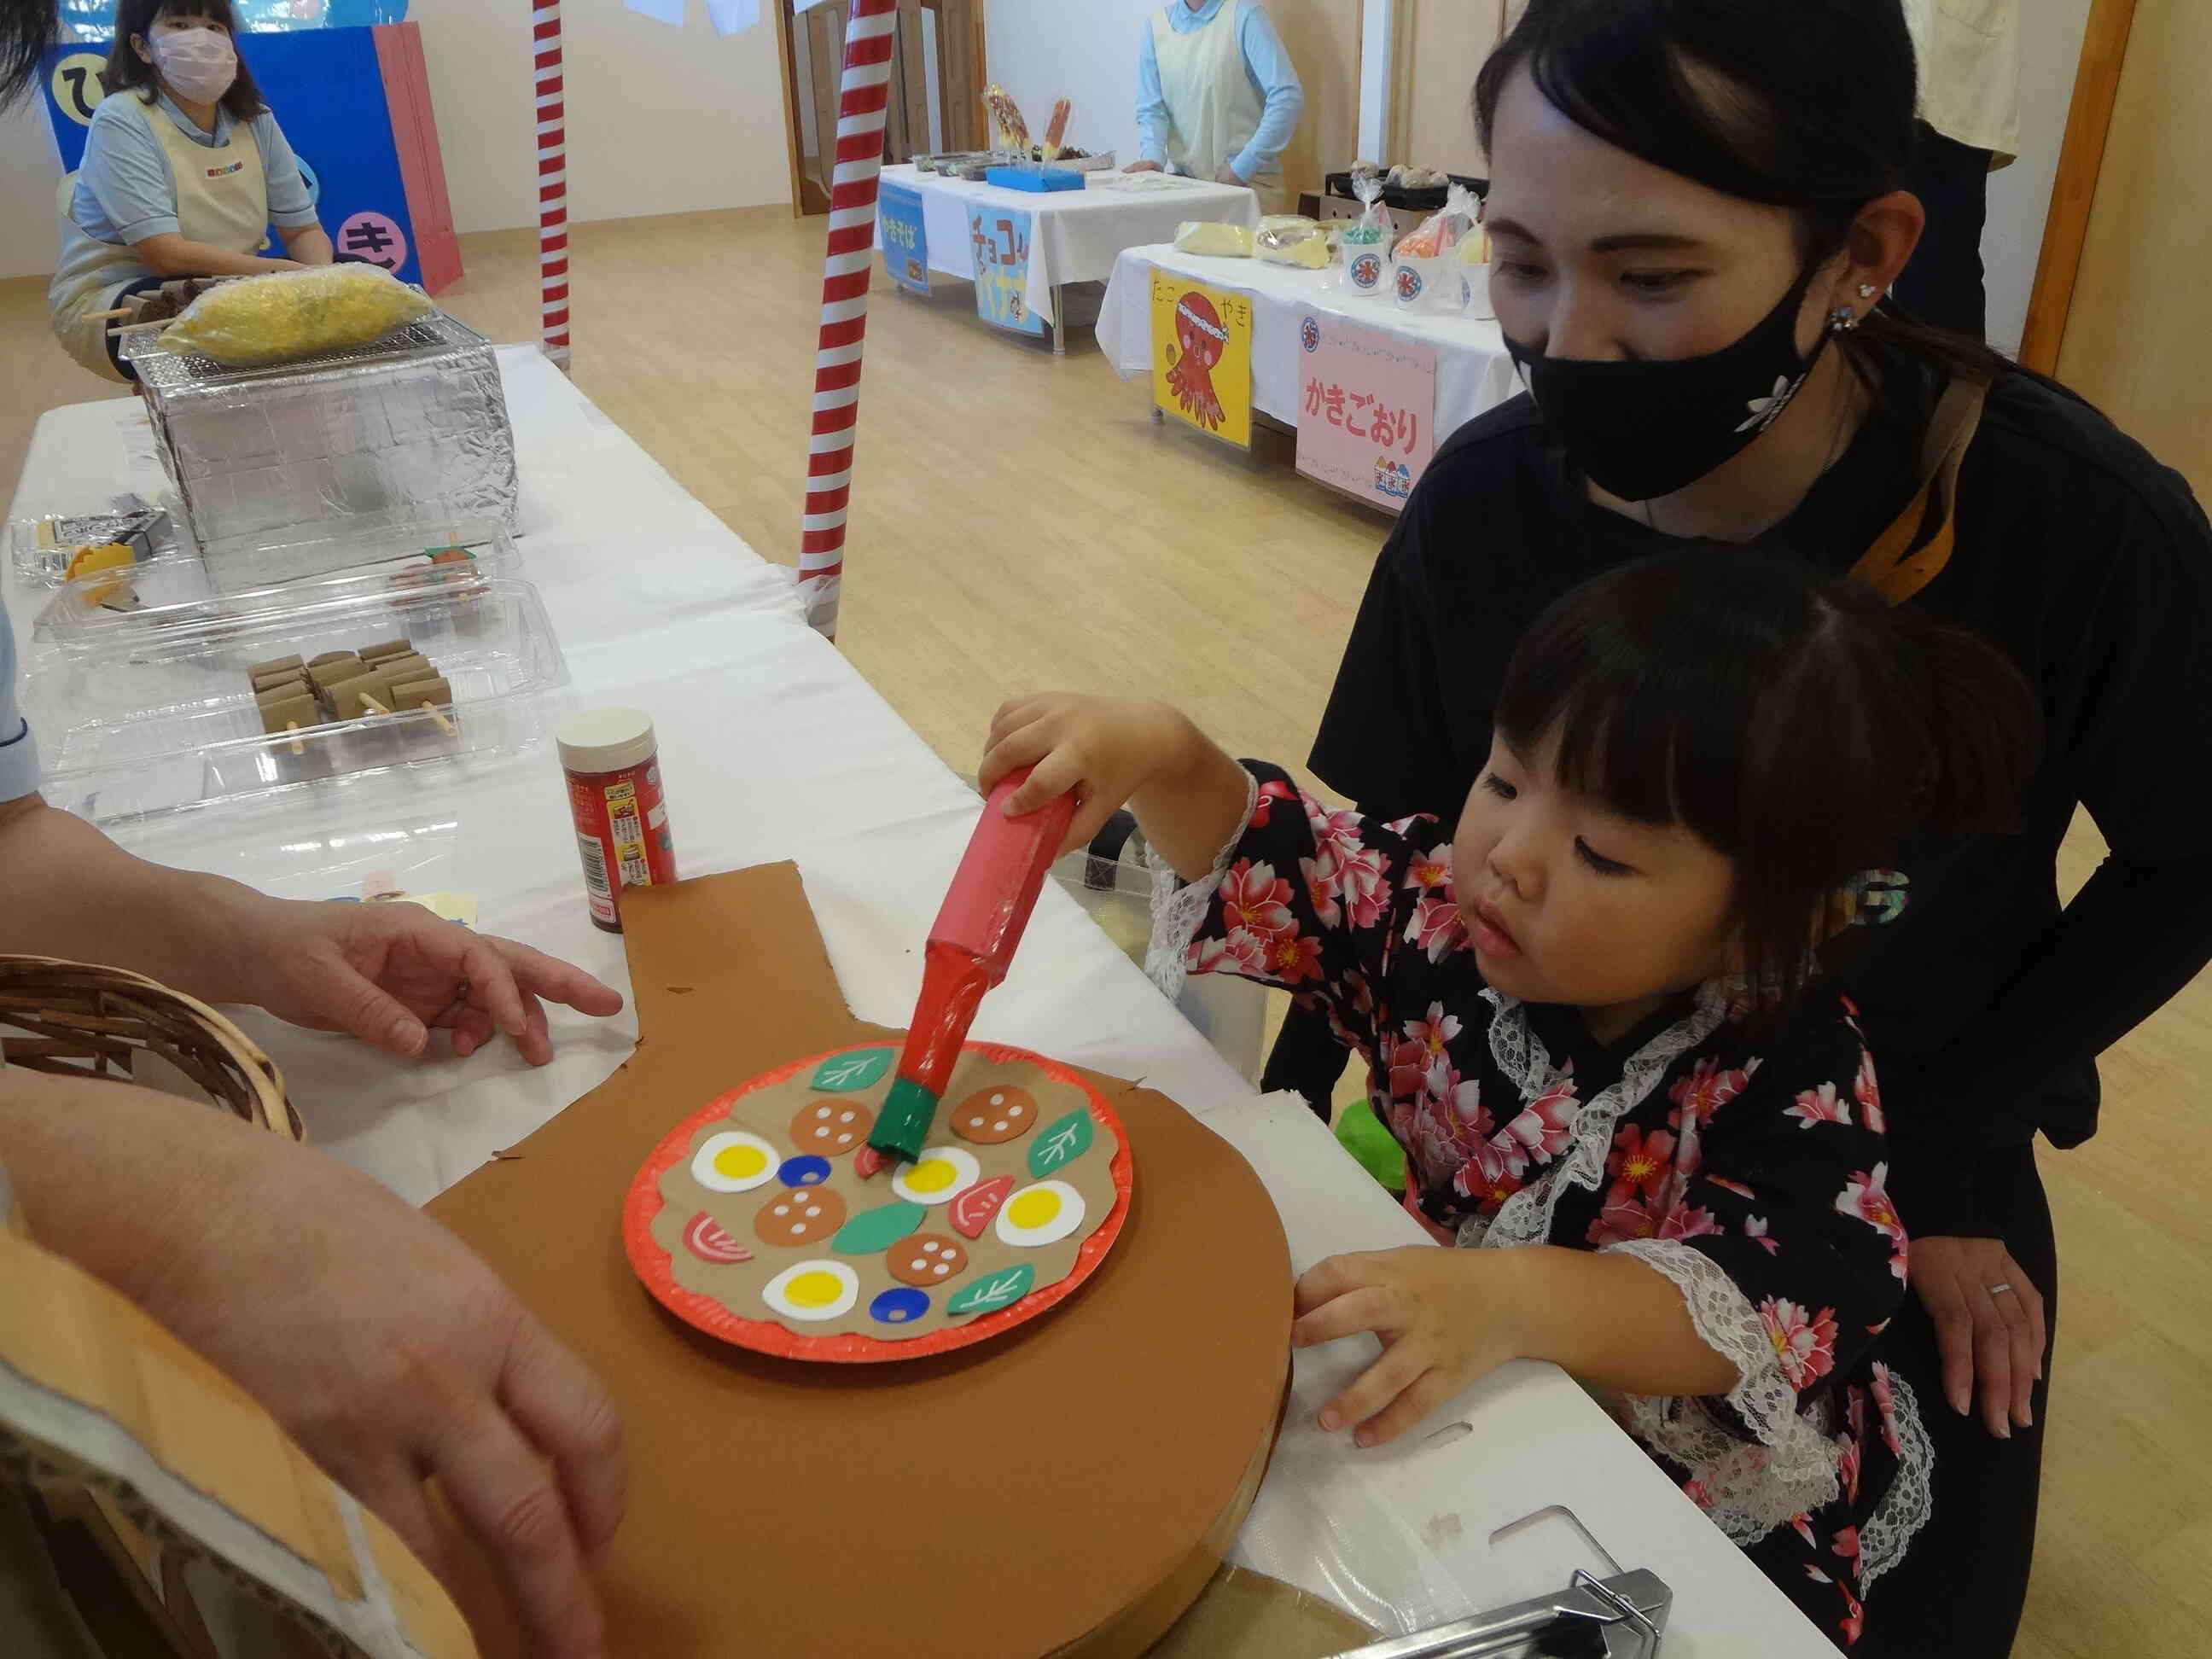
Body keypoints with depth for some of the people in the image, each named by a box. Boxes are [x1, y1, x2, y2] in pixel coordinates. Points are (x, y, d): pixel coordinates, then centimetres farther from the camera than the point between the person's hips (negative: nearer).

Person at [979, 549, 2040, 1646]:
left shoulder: (1790, 1076, -24)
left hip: (1696, 1493, -2)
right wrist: (1160, 754, -24)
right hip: (1437, 1415, 3)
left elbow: (1798, 1301, -37)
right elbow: (1274, 862, -2)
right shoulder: (1444, 907, -12)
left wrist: (1513, 1300, -52)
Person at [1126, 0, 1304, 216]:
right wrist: (1153, 156, -13)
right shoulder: (1155, 25, 4)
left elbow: (1287, 98, -15)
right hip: (1183, 178, 3)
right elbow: (1152, 108, 7)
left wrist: (1243, 166, -17)